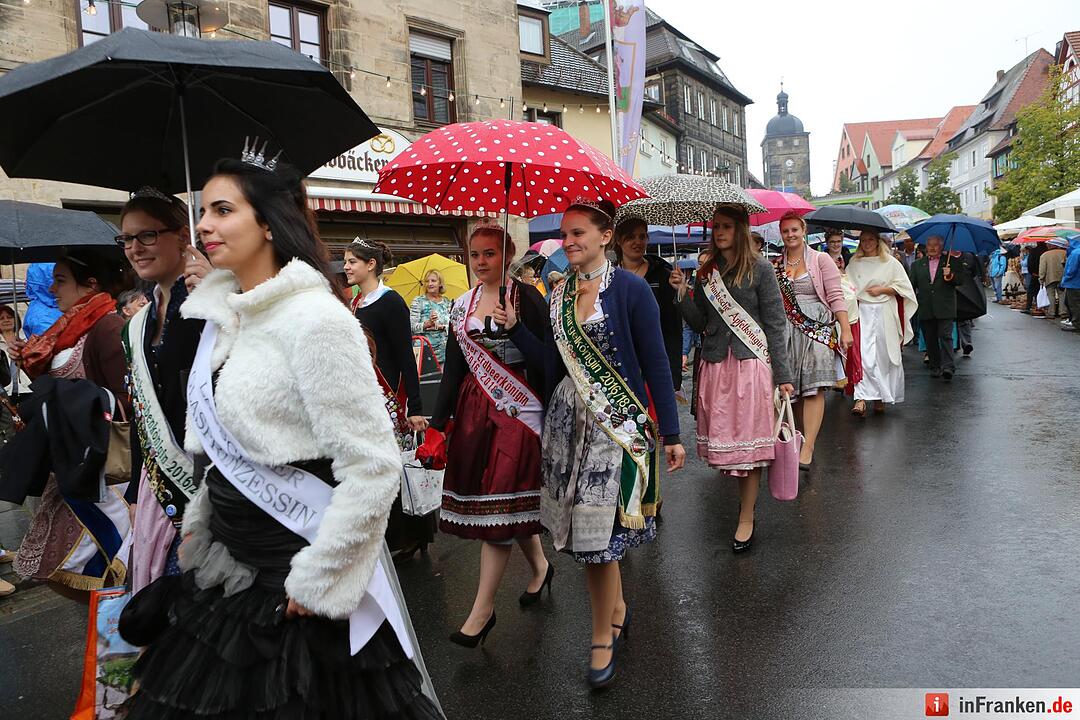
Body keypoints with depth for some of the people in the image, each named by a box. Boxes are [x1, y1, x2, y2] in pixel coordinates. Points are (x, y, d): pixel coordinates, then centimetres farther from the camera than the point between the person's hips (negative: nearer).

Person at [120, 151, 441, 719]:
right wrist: (199, 521, 14)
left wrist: (315, 580, -18)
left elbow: (374, 467, -23)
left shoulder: (315, 320, -20)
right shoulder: (223, 314, 5)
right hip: (227, 565, 8)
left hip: (287, 575, -8)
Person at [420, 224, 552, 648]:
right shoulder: (462, 305, 10)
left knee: (499, 503, -5)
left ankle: (483, 608, 4)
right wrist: (437, 425, 7)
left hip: (518, 408, -5)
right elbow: (453, 368, 10)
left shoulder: (526, 297, -6)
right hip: (475, 408, 6)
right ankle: (540, 567, 37)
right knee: (513, 501, 12)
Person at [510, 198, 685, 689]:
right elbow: (554, 361, 8)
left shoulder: (630, 289, -8)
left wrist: (671, 434, -8)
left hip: (617, 423, -5)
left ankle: (603, 638, 16)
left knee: (600, 530, -2)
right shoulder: (559, 295, 9)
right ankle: (618, 609, 36)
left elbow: (656, 365, -8)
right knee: (583, 527, 12)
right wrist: (514, 327, -1)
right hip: (568, 422, 6)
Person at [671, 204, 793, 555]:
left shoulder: (760, 269, -1)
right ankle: (745, 496, 22)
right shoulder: (706, 272, 11)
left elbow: (775, 324, -3)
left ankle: (746, 518, 6)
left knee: (749, 439, -3)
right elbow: (700, 324, 11)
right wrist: (682, 294, -3)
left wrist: (783, 375, -7)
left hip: (750, 363, -4)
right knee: (721, 437, 3)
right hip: (714, 365, 4)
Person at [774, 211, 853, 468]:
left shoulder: (821, 260, 3)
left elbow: (836, 297, -2)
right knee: (793, 389, 5)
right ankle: (800, 439, 19)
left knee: (813, 389, -11)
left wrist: (846, 329, -9)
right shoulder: (776, 266, 11)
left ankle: (807, 450, -14)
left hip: (818, 329, -3)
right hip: (787, 332, 4)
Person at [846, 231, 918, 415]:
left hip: (885, 313, 0)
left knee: (884, 356, 4)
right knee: (863, 354, -12)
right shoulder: (854, 264, 10)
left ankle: (880, 397, 16)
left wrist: (882, 289, -7)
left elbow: (903, 287, 4)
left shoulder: (891, 263, 6)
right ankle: (861, 398, -18)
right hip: (862, 312, 0)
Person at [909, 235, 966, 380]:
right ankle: (935, 367, 15)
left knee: (945, 336, -10)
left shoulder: (951, 262, 9)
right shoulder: (917, 265, 14)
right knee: (930, 340, 6)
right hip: (925, 309, 3)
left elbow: (961, 280, 4)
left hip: (945, 308, -3)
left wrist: (950, 276, -15)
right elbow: (911, 285, 12)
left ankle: (948, 367, -14)